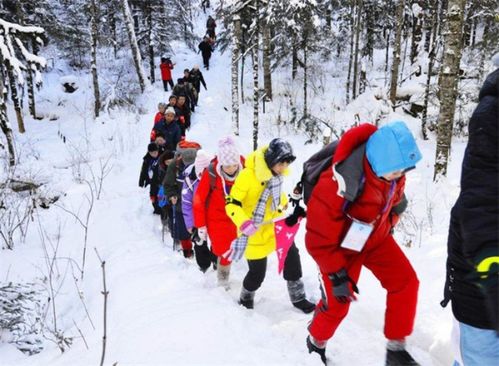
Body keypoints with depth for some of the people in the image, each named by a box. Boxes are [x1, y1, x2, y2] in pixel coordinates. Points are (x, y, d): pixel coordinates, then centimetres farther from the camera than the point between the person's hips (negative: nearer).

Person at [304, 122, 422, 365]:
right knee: (337, 303, 3)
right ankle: (316, 343, 35)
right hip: (341, 246, -6)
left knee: (406, 283, -5)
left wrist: (387, 225, 17)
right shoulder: (339, 183, -41)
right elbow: (319, 238, -29)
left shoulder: (390, 166, -19)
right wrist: (337, 275, -21)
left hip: (376, 237, 6)